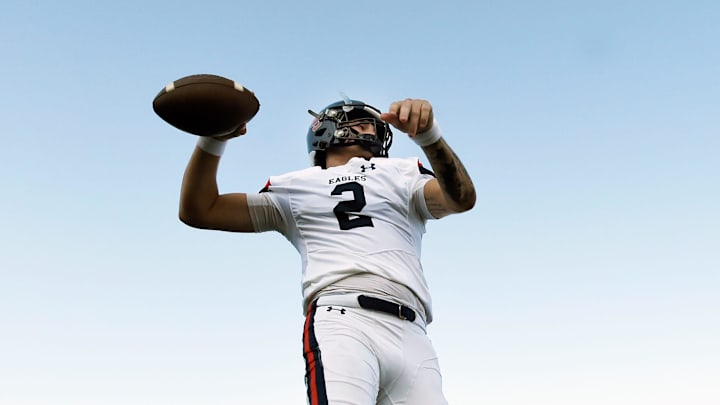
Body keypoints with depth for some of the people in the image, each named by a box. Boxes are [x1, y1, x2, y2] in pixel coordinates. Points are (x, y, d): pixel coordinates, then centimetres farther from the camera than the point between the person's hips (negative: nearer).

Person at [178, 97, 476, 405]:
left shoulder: (402, 174, 25)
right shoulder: (297, 186, 24)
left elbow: (461, 199, 4)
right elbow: (198, 211, 22)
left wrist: (428, 133, -13)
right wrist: (213, 139, 6)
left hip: (410, 335, 3)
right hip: (340, 319, -2)